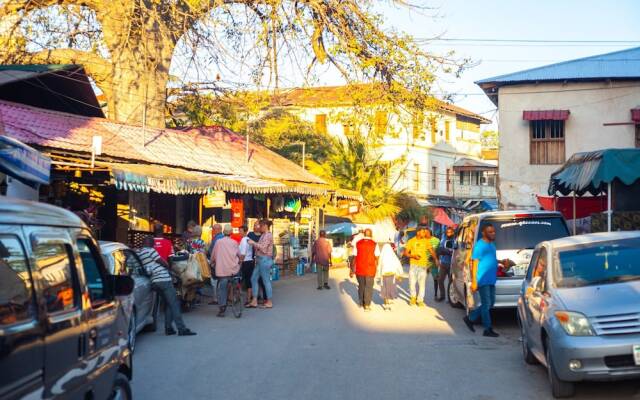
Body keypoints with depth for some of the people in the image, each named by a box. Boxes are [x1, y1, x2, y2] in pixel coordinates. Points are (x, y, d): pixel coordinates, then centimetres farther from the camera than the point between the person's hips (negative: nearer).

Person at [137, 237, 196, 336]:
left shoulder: (138, 253, 13)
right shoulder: (150, 251, -10)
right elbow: (163, 263, -8)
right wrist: (168, 266, 10)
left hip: (154, 281, 9)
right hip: (163, 279, -9)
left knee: (167, 304, 18)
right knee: (174, 304, -7)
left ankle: (168, 328, 13)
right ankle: (181, 329, -10)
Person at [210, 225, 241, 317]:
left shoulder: (218, 242, 2)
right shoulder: (234, 242, 4)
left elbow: (213, 255, 9)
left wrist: (212, 263, 28)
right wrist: (239, 262, 30)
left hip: (222, 270, -1)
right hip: (234, 269, 1)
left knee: (222, 289, 1)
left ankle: (222, 308, -3)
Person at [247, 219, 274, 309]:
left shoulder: (268, 235, -12)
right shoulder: (263, 235, 16)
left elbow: (263, 247, -20)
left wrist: (253, 243, -12)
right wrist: (253, 244, 4)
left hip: (265, 260, -10)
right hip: (259, 260, 10)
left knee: (266, 280, -3)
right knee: (254, 278, 9)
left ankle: (269, 302, 4)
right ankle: (254, 301, 12)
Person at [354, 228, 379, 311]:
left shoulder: (358, 243, 0)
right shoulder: (374, 244, -5)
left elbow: (354, 258, 0)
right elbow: (376, 258, -5)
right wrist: (375, 270, 7)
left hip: (359, 269, 2)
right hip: (370, 270, -2)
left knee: (361, 286, 18)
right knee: (369, 287, 6)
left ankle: (361, 303, 30)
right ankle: (367, 305, 6)